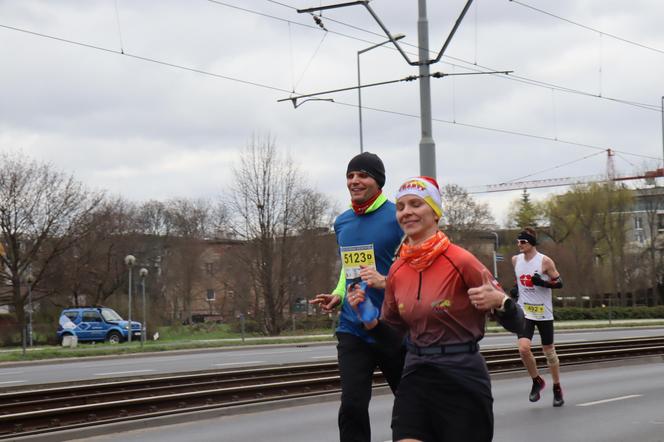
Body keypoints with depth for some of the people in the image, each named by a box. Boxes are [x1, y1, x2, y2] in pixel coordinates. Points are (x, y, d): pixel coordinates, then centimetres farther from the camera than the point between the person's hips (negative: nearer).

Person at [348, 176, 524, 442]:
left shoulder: (460, 261, -11)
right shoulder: (397, 270, 5)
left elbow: (515, 324, -7)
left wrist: (500, 302, -28)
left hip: (462, 381, -4)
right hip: (415, 380, 4)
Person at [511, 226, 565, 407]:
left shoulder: (545, 261, -10)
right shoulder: (515, 260, 5)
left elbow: (559, 283, -6)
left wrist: (542, 282, -22)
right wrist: (516, 287, 5)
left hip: (543, 313, -3)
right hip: (524, 312, 3)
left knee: (549, 351, 7)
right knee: (523, 348, -16)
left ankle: (557, 389, 24)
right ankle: (537, 381, 7)